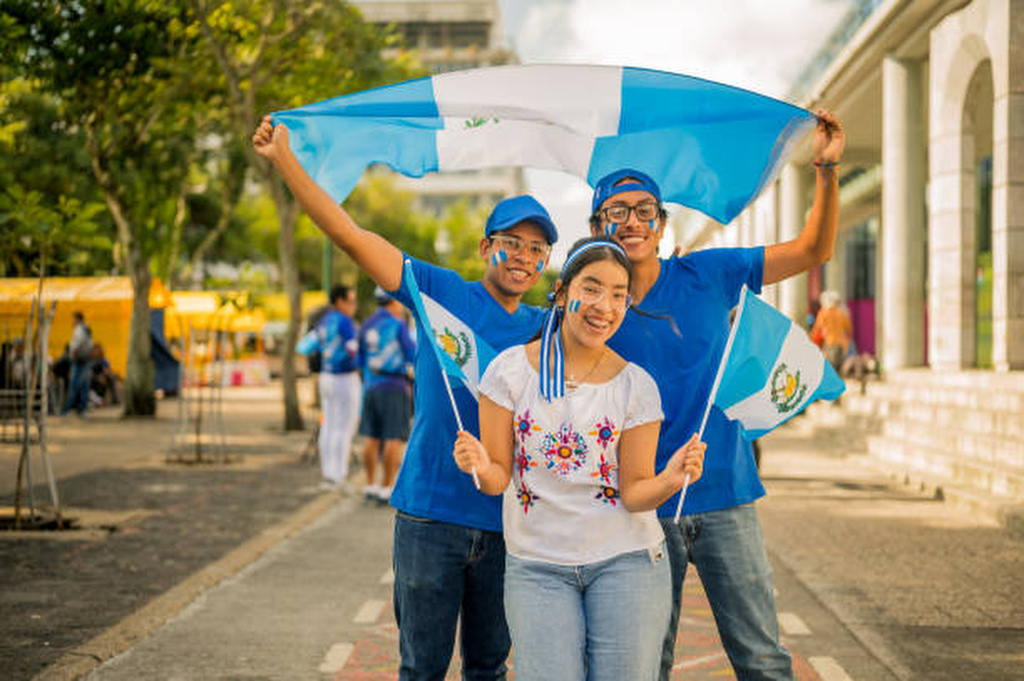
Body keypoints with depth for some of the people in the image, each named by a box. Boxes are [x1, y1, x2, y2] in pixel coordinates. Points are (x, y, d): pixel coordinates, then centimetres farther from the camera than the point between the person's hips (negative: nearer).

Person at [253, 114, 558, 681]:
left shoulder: (545, 329, 11)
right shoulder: (443, 293, -1)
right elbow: (350, 235, -6)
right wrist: (284, 159, -12)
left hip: (503, 520, 3)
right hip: (430, 511, -3)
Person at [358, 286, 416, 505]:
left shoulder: (366, 326, 10)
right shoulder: (398, 325, -8)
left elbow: (361, 361, 16)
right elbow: (412, 357, -8)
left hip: (371, 388, 6)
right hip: (395, 387, -6)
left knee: (371, 438, 9)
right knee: (394, 439, -4)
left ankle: (371, 486, 12)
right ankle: (386, 490, -6)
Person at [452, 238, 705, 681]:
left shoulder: (636, 386, -1)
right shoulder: (511, 369, -3)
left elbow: (634, 492, -3)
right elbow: (498, 478, -1)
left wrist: (671, 479, -23)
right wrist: (481, 468, -23)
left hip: (626, 560, 1)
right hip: (536, 567, 0)